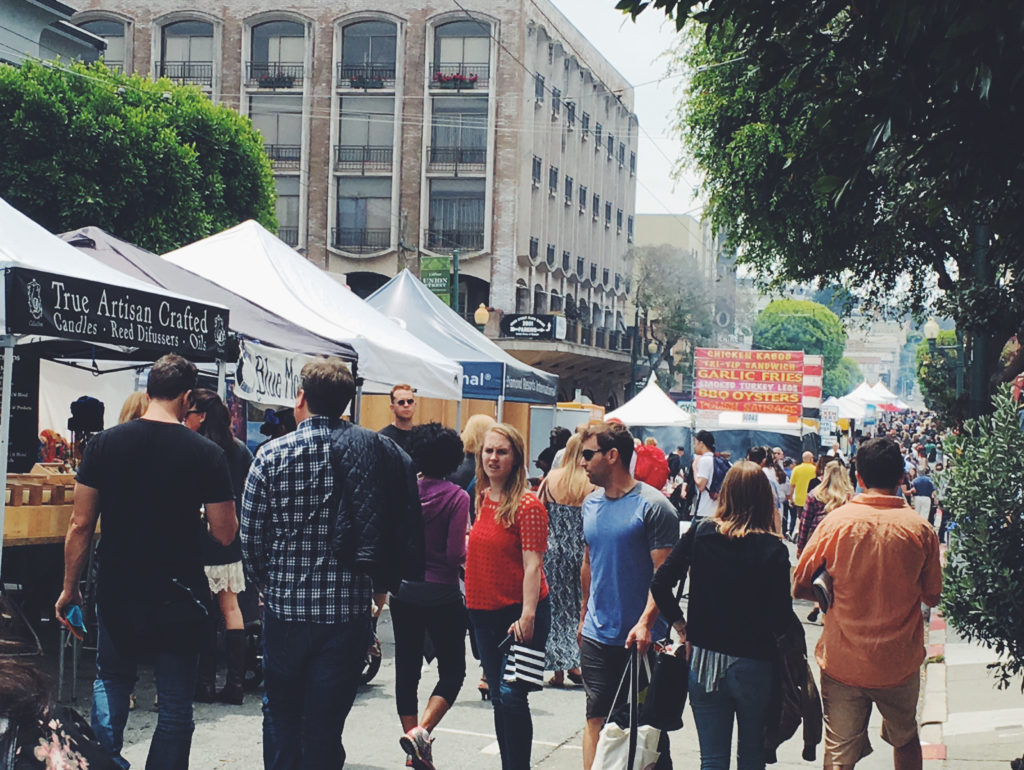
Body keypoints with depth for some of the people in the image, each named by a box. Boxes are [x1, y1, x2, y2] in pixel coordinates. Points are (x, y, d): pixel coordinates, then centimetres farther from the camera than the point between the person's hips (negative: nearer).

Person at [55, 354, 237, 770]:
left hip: (117, 594, 2)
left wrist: (69, 588, 8)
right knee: (175, 704, 9)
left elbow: (80, 525, -2)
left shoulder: (104, 443, -4)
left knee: (110, 682, 24)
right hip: (179, 597, -2)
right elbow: (225, 534, -8)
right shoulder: (207, 454, -10)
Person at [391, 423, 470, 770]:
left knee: (406, 669, 11)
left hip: (404, 590, 4)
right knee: (452, 670, 9)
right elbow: (455, 555, -15)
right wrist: (468, 542, 4)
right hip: (442, 594, -4)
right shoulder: (456, 497, -11)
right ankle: (420, 732, -10)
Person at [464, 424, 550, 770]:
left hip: (519, 613, -7)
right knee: (498, 698, 13)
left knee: (511, 696, -11)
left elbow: (533, 565, -17)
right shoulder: (482, 499, 9)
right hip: (484, 612, 8)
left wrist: (527, 616, -23)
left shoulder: (527, 505, -12)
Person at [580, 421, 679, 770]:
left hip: (641, 639, -5)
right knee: (596, 719, 4)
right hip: (597, 636, 5)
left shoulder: (653, 506, -12)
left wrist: (645, 622, -26)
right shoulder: (591, 504, 8)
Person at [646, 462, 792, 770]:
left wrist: (680, 624, 5)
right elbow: (781, 616, -13)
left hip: (704, 662, 2)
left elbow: (660, 584, -8)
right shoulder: (772, 548, -11)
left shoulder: (699, 534, -5)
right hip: (753, 665, -2)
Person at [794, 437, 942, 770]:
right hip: (900, 664, 1)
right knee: (905, 740, 25)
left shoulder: (835, 522, -11)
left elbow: (799, 588, -5)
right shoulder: (920, 529, -9)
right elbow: (932, 596, 2)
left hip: (842, 664, -1)